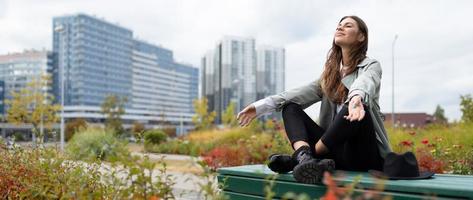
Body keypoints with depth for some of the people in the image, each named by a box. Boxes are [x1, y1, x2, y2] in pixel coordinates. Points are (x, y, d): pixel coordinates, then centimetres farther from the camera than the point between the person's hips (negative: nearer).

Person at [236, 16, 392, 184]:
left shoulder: (370, 66, 2)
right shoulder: (331, 72, 18)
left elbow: (365, 83, -24)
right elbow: (303, 93, 3)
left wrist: (356, 97, -49)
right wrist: (262, 106, -11)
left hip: (365, 153, -5)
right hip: (336, 149, 5)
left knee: (356, 110, -34)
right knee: (291, 107, -8)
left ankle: (297, 159, -25)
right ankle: (305, 158, -38)